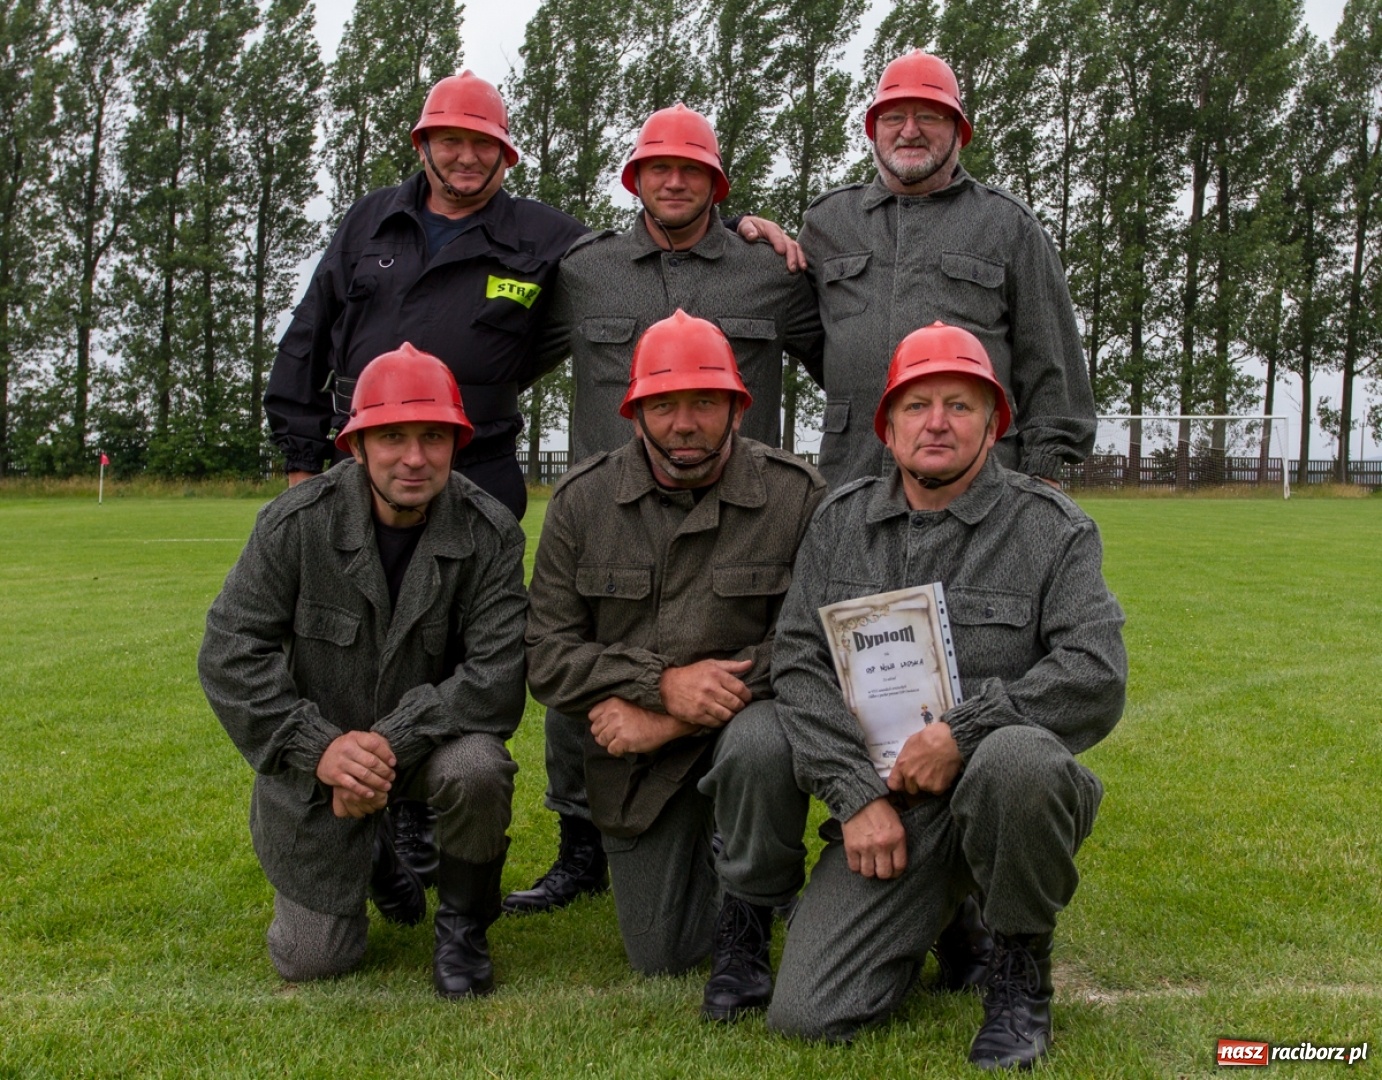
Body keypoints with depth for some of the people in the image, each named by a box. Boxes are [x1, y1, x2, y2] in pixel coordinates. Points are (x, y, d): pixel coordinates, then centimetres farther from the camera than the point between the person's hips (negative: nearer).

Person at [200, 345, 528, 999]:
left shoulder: (490, 535, -15)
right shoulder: (295, 522, -14)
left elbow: (496, 676, -22)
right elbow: (229, 654, -16)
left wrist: (393, 742, -33)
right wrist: (319, 747, -29)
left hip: (428, 738, 0)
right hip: (317, 758, 1)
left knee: (477, 769, -36)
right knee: (310, 962, 1)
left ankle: (462, 926, -5)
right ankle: (373, 853, 35)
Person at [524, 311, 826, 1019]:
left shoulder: (796, 496, -12)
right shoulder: (583, 500, -5)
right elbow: (548, 655, -7)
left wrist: (672, 722, -21)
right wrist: (663, 683, -24)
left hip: (743, 715, -2)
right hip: (633, 757, 3)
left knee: (762, 744, -39)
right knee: (659, 956, 7)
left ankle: (746, 922, -10)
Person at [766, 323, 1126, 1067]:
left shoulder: (1054, 530, 0)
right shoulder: (839, 523, 9)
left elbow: (1096, 676, -11)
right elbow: (798, 664, 2)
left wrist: (963, 732, -20)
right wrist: (858, 795, -9)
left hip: (1007, 792, -2)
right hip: (886, 807, 2)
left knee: (1017, 757, -40)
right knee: (805, 1015, -12)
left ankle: (1022, 969, -10)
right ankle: (934, 911, 21)